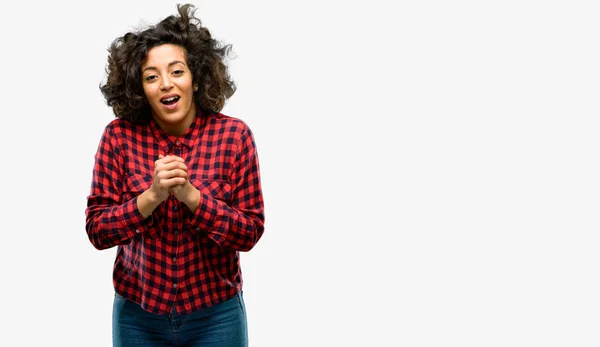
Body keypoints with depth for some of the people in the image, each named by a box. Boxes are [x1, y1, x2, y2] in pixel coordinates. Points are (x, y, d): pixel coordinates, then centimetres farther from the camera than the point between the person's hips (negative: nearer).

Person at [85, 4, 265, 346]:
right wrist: (152, 196, -24)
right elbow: (97, 229, -9)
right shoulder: (120, 136, -8)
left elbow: (250, 231, -11)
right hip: (137, 315, 1)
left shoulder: (235, 135, -10)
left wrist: (191, 195, -24)